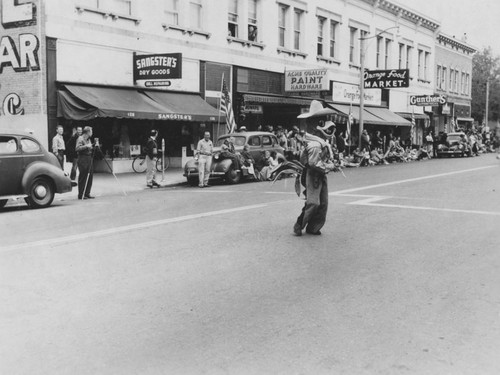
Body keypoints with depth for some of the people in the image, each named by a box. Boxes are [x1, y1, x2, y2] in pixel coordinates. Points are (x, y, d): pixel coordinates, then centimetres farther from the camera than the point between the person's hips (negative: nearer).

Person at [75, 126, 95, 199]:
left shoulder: (88, 140, 19)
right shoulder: (80, 139, -8)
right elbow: (77, 148, -20)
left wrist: (93, 147, 11)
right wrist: (86, 146, -23)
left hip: (89, 159, 9)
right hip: (83, 159, -9)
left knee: (90, 176, 7)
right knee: (83, 177, -6)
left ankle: (87, 194, 13)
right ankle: (81, 195, -2)